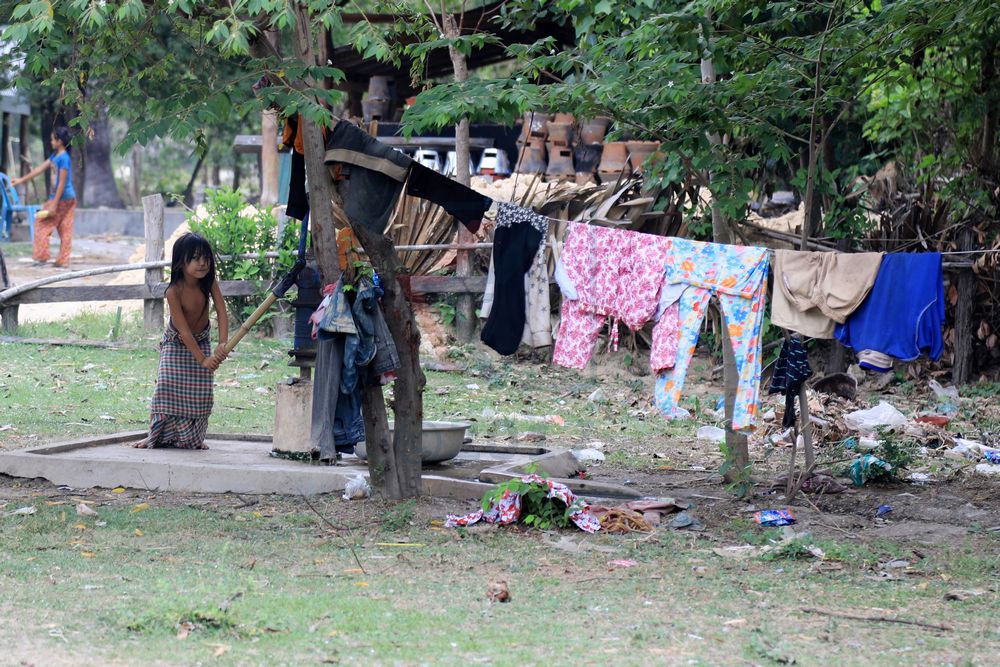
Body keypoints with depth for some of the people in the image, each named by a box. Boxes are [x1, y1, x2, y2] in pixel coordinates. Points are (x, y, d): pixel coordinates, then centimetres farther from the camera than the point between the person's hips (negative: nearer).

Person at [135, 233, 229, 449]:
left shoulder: (209, 282, -21)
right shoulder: (174, 292, -32)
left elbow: (221, 312, -26)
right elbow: (184, 330, -31)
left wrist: (222, 344, -40)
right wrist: (202, 359, -33)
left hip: (201, 341, 3)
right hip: (176, 344, -3)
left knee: (200, 390, -3)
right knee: (168, 386, -12)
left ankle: (193, 437, 8)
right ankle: (158, 435, -1)